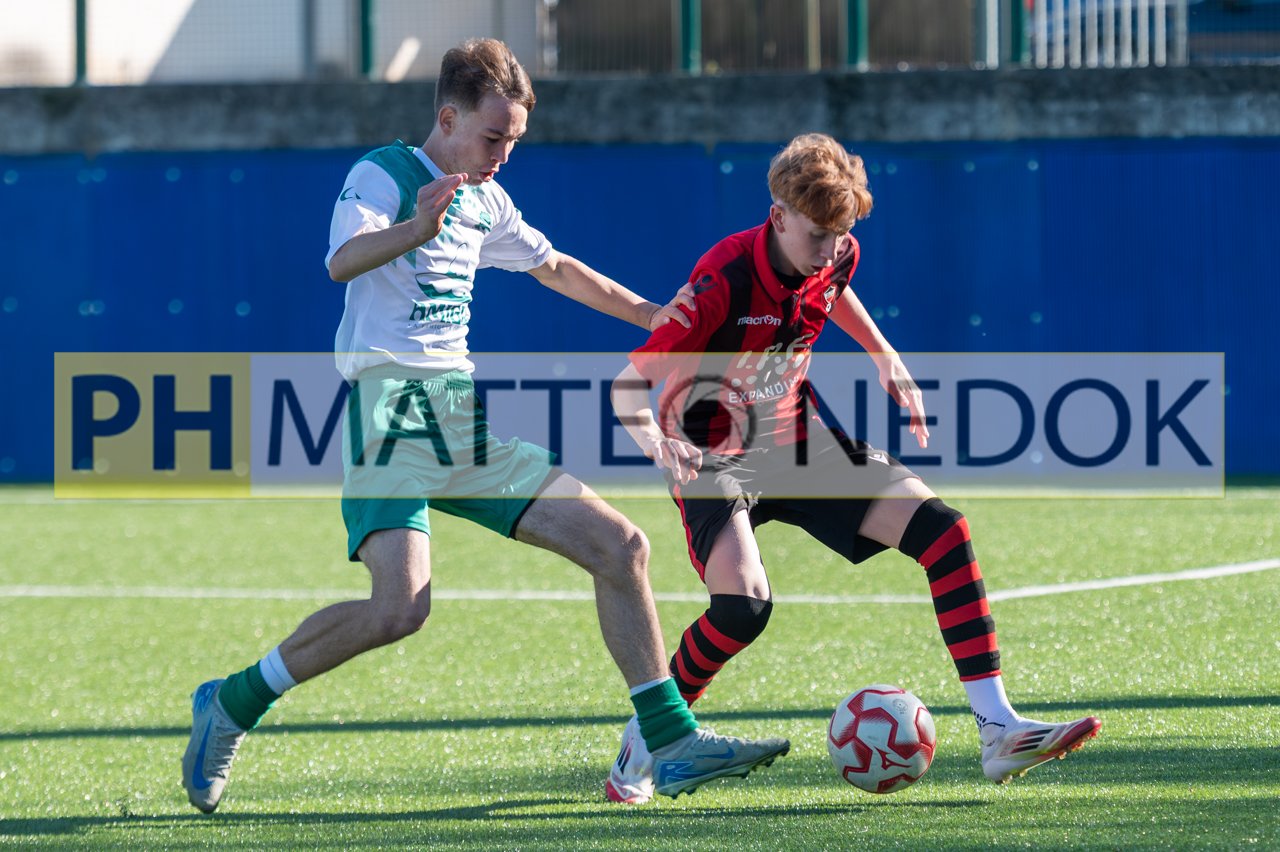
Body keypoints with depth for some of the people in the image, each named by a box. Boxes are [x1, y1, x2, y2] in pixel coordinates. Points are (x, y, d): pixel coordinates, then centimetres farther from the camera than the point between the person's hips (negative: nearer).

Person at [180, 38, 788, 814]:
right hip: (391, 408, -8)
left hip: (463, 417, 8)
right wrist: (415, 231, -46)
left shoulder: (484, 200, 18)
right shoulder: (384, 175, -5)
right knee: (400, 608, -26)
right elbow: (342, 260, -26)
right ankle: (232, 705, -7)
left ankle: (672, 745, 4)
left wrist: (649, 315, 42)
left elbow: (553, 267, 37)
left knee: (620, 545, 0)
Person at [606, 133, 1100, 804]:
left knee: (940, 528, -10)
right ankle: (644, 742, -4)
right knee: (745, 604, -31)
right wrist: (655, 441, -45)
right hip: (714, 459, -6)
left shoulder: (835, 257, -7)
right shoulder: (724, 282, -27)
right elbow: (630, 385, -26)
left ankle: (997, 731, -9)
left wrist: (886, 358, 17)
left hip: (798, 443, 6)